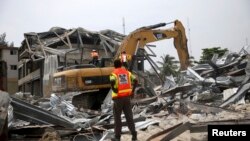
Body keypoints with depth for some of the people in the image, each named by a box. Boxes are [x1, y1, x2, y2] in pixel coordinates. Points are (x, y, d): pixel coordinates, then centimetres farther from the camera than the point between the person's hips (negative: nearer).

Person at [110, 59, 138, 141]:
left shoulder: (113, 73, -5)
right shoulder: (127, 72, 9)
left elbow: (112, 82, -28)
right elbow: (135, 80, -1)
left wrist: (114, 91, -14)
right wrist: (132, 91, 4)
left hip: (118, 98, -4)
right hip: (127, 97, 4)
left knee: (117, 117, 8)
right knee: (129, 117, 7)